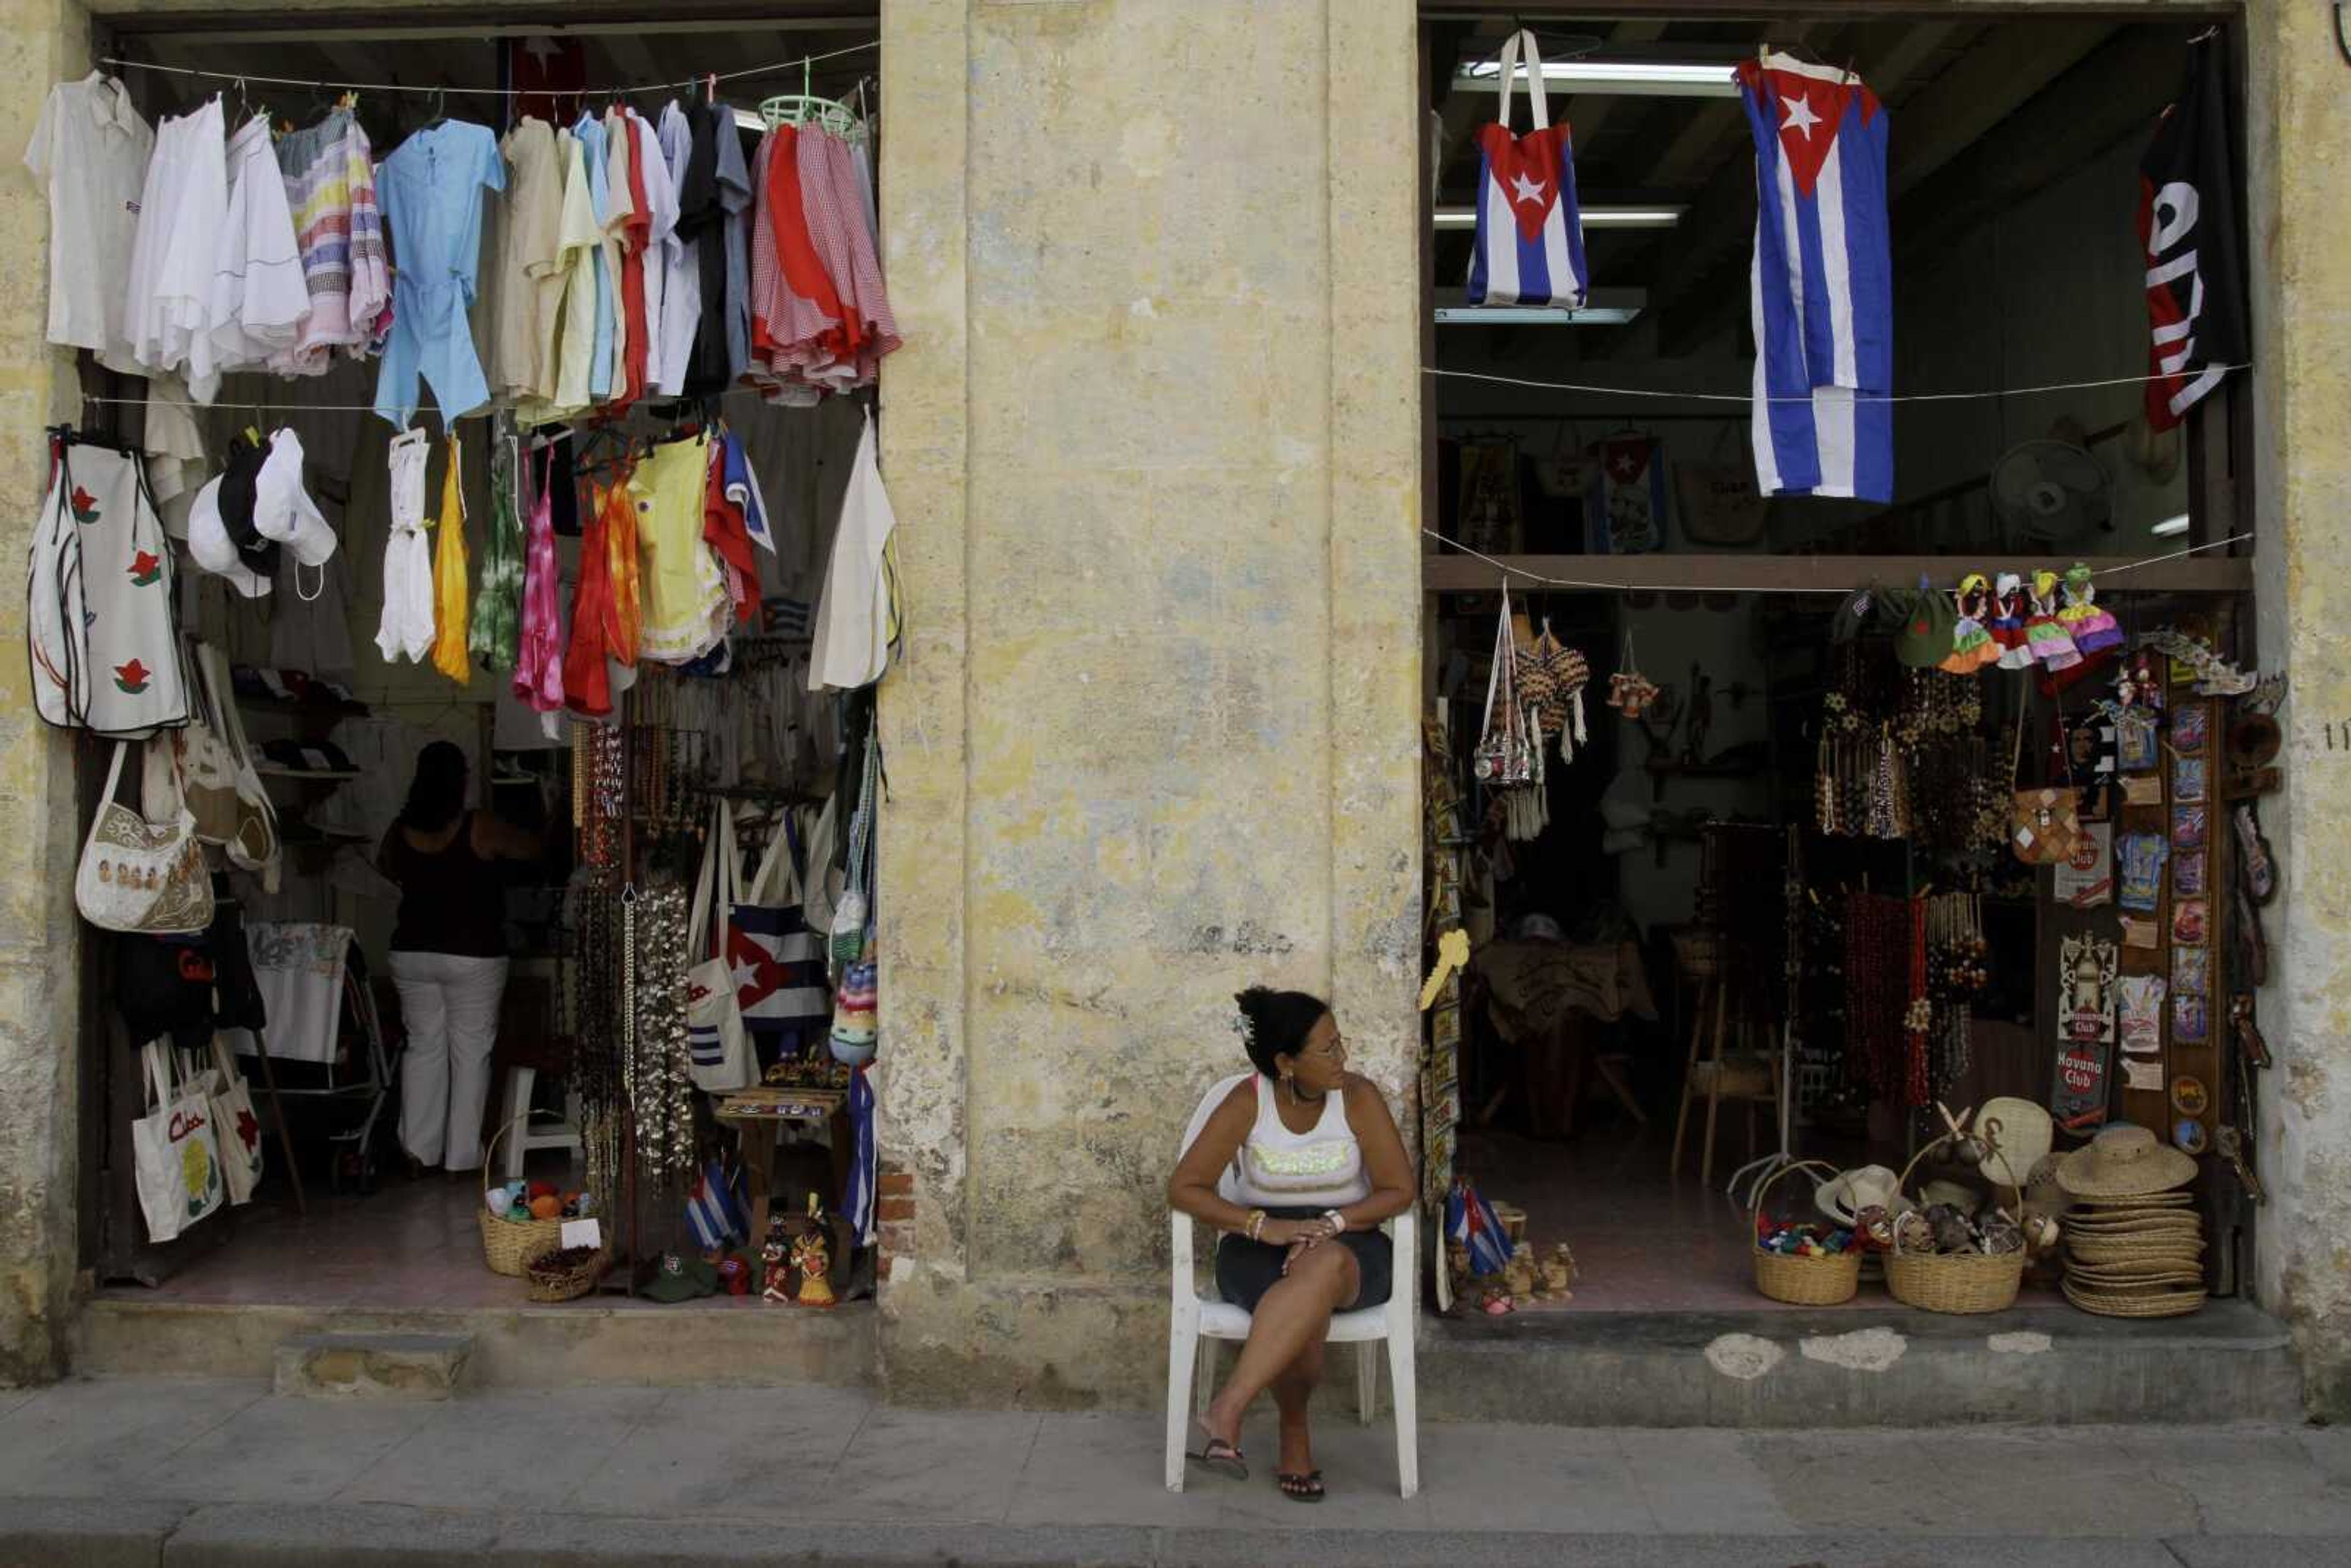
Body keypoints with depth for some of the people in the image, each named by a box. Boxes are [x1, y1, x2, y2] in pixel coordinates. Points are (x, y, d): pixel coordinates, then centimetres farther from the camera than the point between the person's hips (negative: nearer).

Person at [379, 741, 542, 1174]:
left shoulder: (401, 831, 0)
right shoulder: (480, 828, -14)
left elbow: (386, 870, 21)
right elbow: (534, 849, 1)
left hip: (412, 954, 4)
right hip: (473, 957, -4)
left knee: (423, 1047, 14)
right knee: (471, 1053, 5)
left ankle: (418, 1149, 13)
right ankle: (462, 1156, 7)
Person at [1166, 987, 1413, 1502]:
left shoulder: (1359, 1098, -7)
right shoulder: (1248, 1102, -9)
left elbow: (1399, 1190, -5)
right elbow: (1183, 1187, -8)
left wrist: (1331, 1223, -20)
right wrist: (1263, 1225, -20)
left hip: (1348, 1243, 0)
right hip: (1260, 1246, 0)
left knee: (1325, 1266, -39)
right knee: (1308, 1312, -36)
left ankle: (1228, 1409, -42)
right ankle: (1296, 1434, -11)